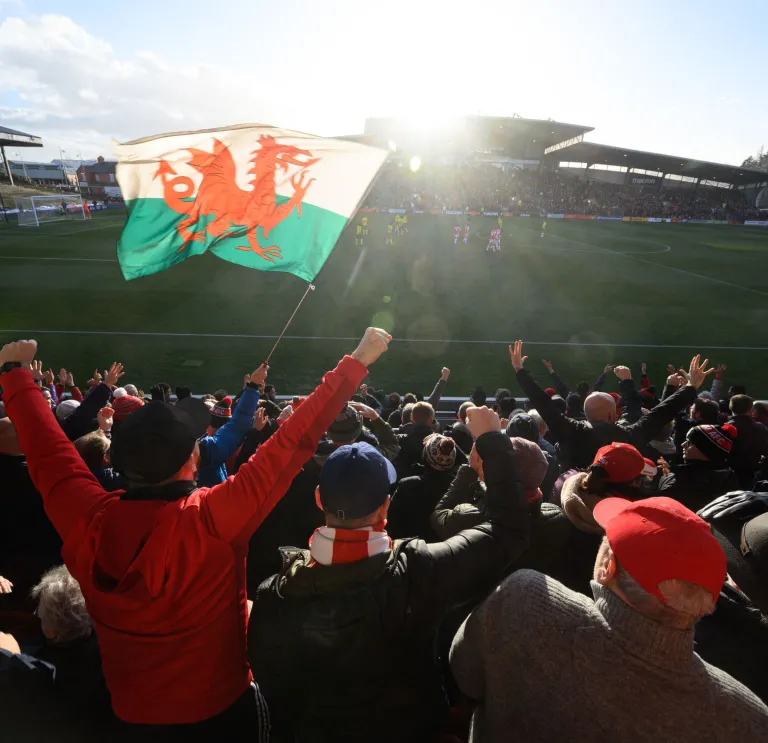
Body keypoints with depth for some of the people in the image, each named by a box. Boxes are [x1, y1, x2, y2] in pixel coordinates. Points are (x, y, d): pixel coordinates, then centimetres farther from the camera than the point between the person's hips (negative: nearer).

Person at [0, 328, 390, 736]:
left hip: (131, 710, 5)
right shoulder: (211, 516, -32)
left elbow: (46, 449, -4)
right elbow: (291, 444, -32)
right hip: (219, 705, -4)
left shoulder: (89, 519, -19)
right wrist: (356, 363, -26)